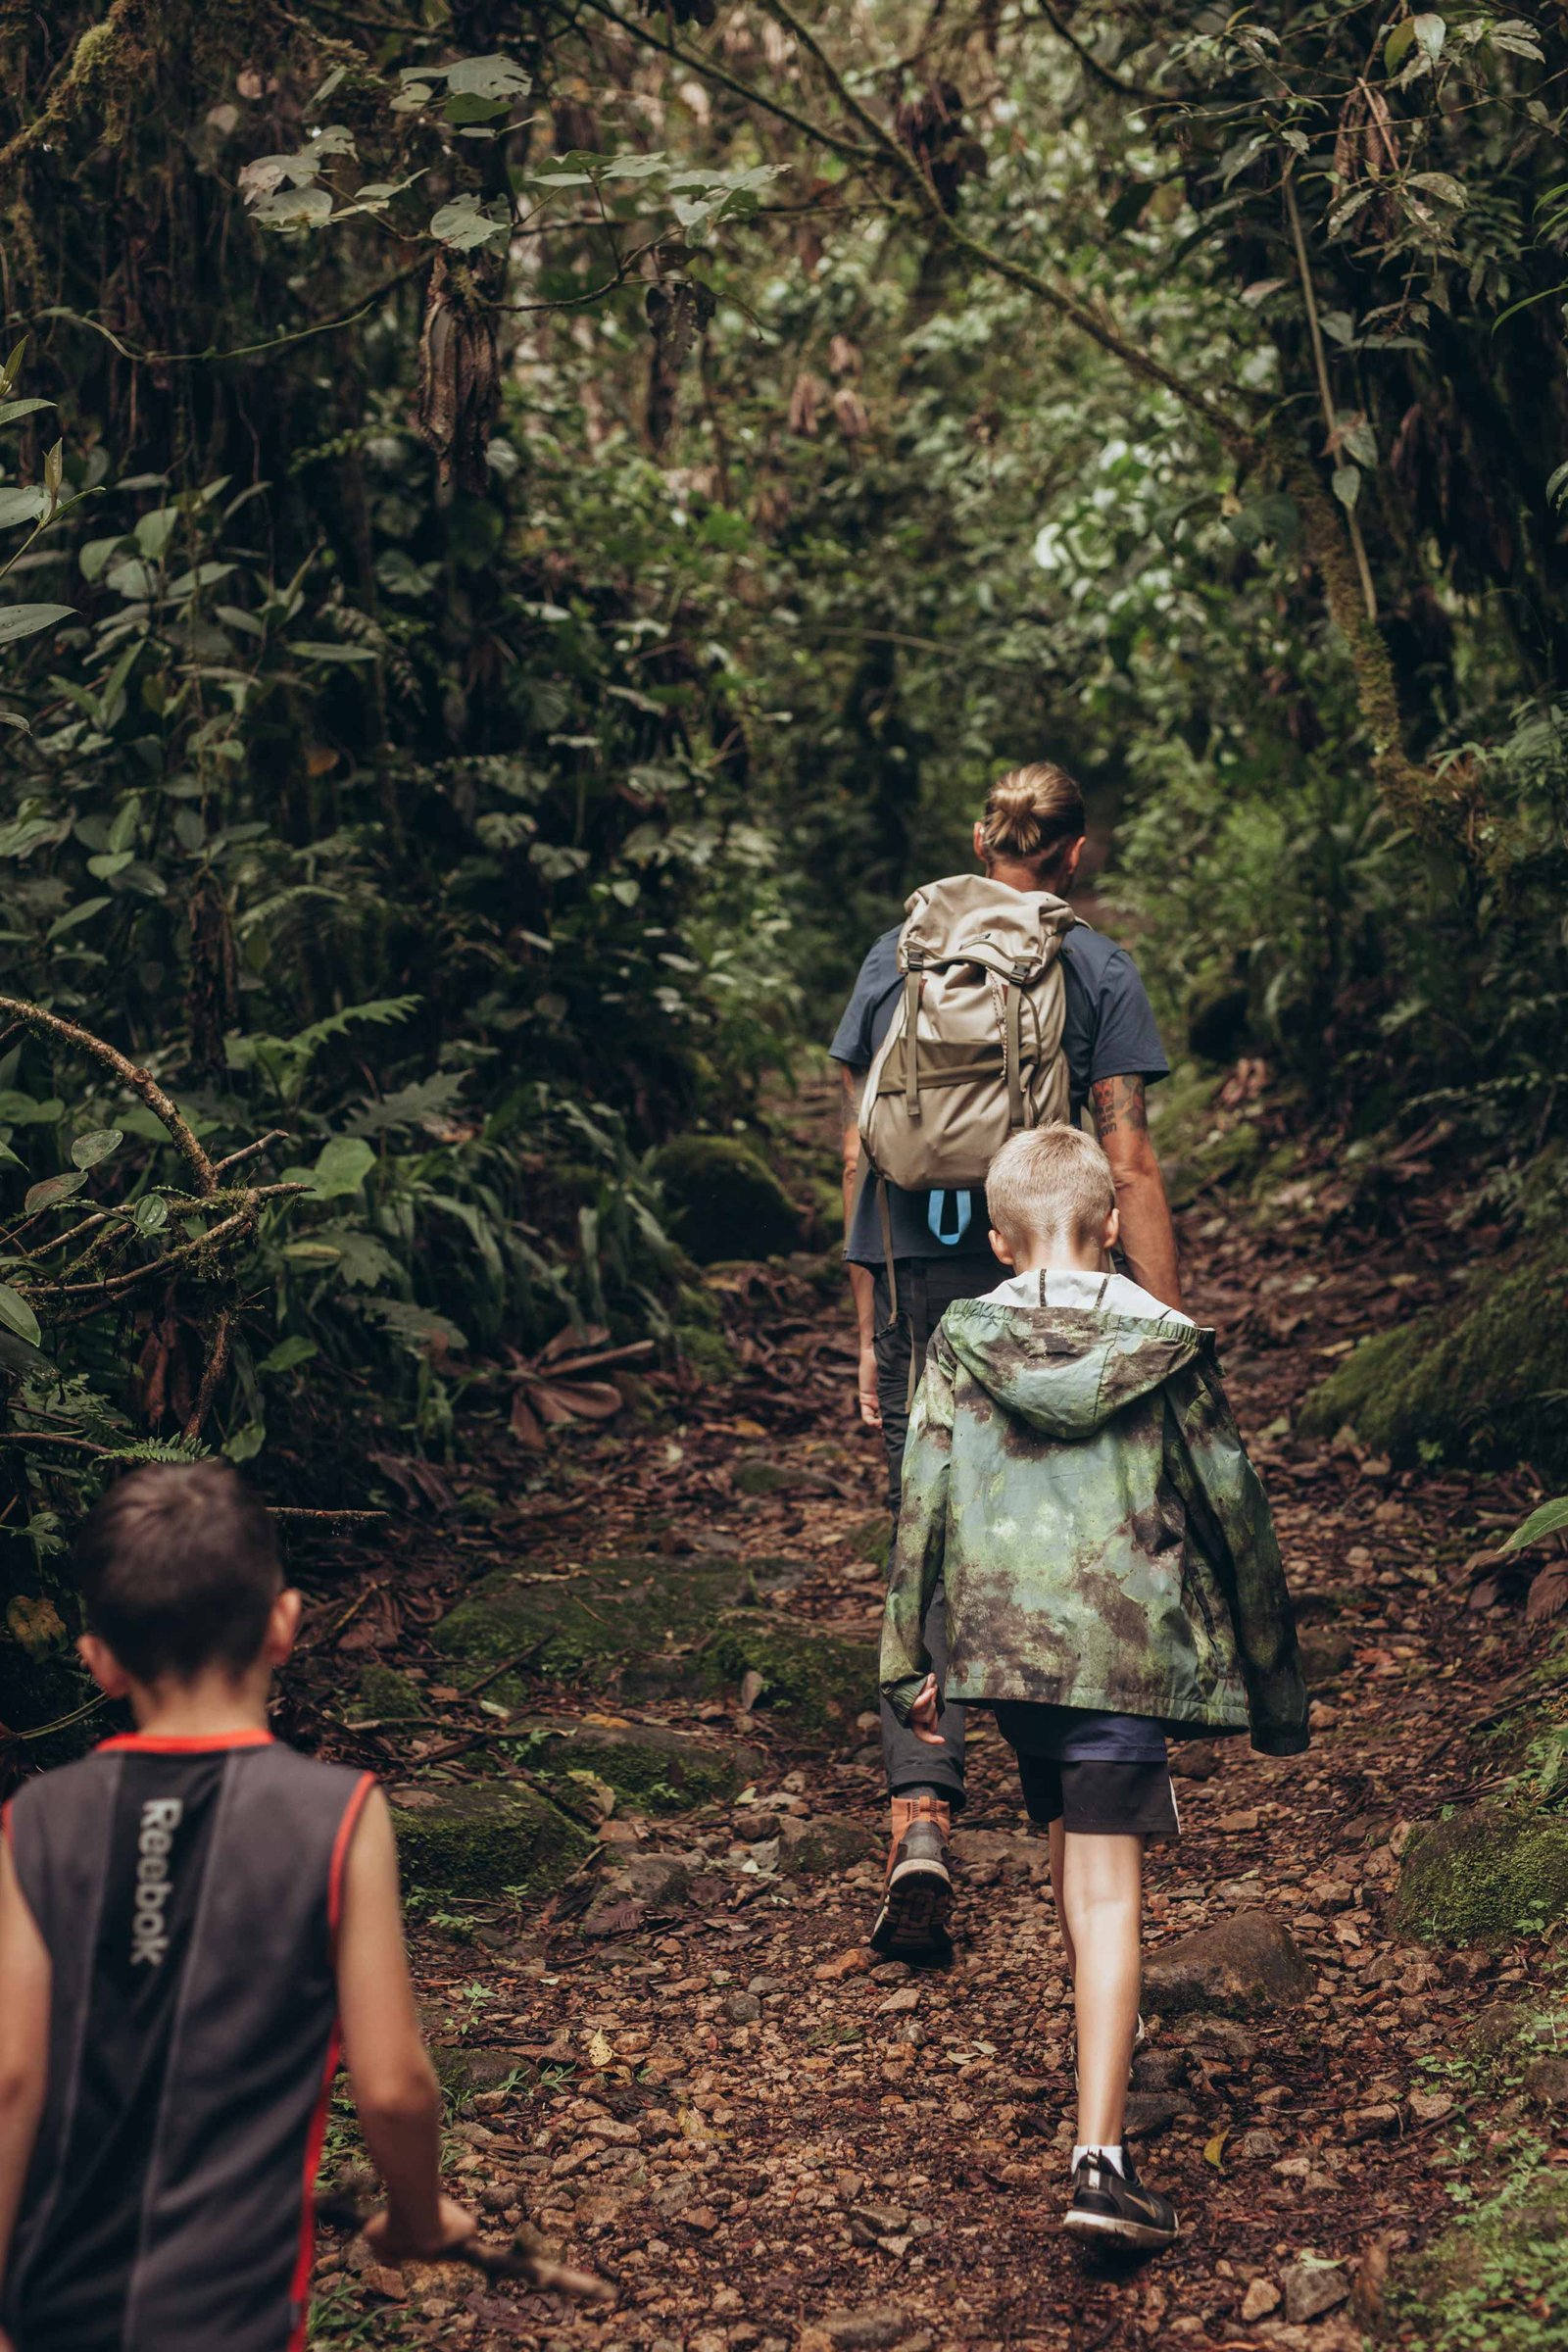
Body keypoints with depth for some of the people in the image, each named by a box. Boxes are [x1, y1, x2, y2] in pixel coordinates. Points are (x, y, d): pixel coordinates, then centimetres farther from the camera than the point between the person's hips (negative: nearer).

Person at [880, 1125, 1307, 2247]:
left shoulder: (962, 1344, 3)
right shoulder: (1165, 1347, -1)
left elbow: (923, 1504, 1)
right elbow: (1234, 1511, 3)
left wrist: (909, 1661, 9)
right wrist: (1276, 1673, 13)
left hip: (1003, 1639, 3)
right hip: (1125, 1643, -3)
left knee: (1069, 1838, 25)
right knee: (1108, 1888, -6)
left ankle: (1107, 2041, 46)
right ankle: (1100, 2155, -14)